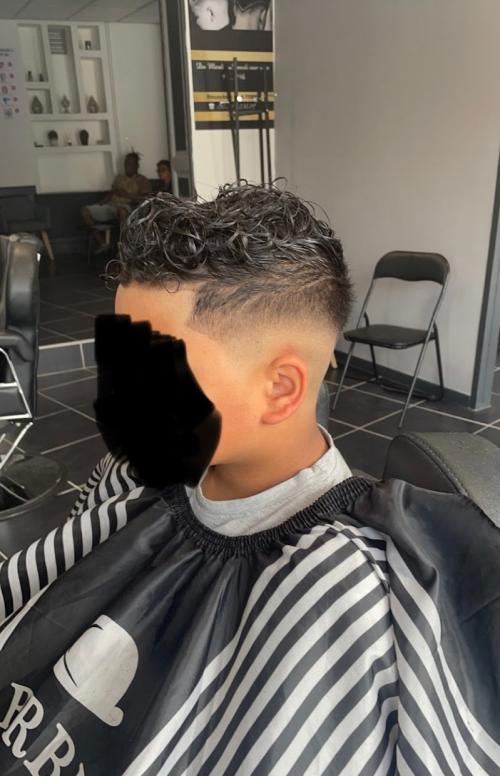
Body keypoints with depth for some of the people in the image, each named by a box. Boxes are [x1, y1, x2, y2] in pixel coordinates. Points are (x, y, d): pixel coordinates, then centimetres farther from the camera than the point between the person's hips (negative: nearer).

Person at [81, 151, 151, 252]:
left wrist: (128, 195, -17)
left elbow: (146, 199, -7)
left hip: (127, 207, -7)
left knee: (122, 210, -45)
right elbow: (111, 192, 24)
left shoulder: (142, 180, 6)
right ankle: (103, 244, -7)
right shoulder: (119, 177, 24)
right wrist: (103, 201, 3)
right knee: (85, 211, -10)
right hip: (111, 206, 7)